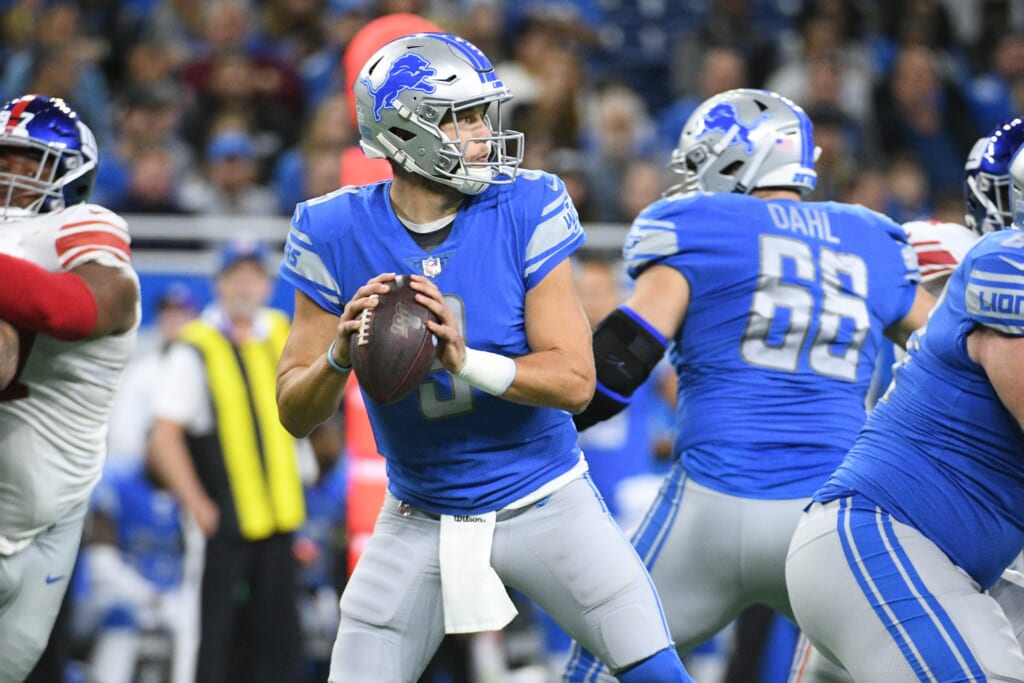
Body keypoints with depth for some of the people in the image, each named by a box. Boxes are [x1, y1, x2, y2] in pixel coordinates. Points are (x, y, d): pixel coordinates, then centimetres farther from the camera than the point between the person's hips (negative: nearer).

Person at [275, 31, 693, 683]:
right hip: (421, 523, 1)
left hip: (546, 503, -1)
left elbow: (575, 380, -18)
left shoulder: (525, 211, -14)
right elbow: (296, 414, -7)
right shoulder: (338, 234, -11)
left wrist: (468, 363, -34)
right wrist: (339, 354, -29)